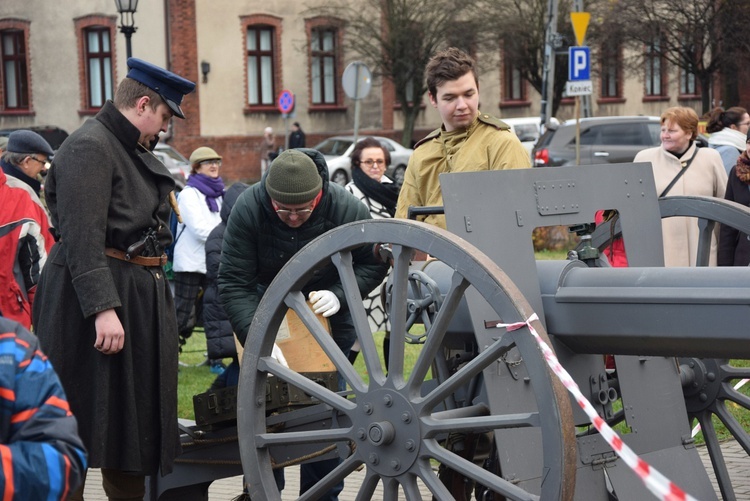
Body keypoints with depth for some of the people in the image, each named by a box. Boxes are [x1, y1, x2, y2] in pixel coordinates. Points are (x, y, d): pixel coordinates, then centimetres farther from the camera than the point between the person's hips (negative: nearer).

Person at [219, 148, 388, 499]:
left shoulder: (346, 209, -25)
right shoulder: (249, 208, -26)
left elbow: (374, 263, -9)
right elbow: (233, 282, -26)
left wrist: (338, 295, -25)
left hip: (328, 315, 0)